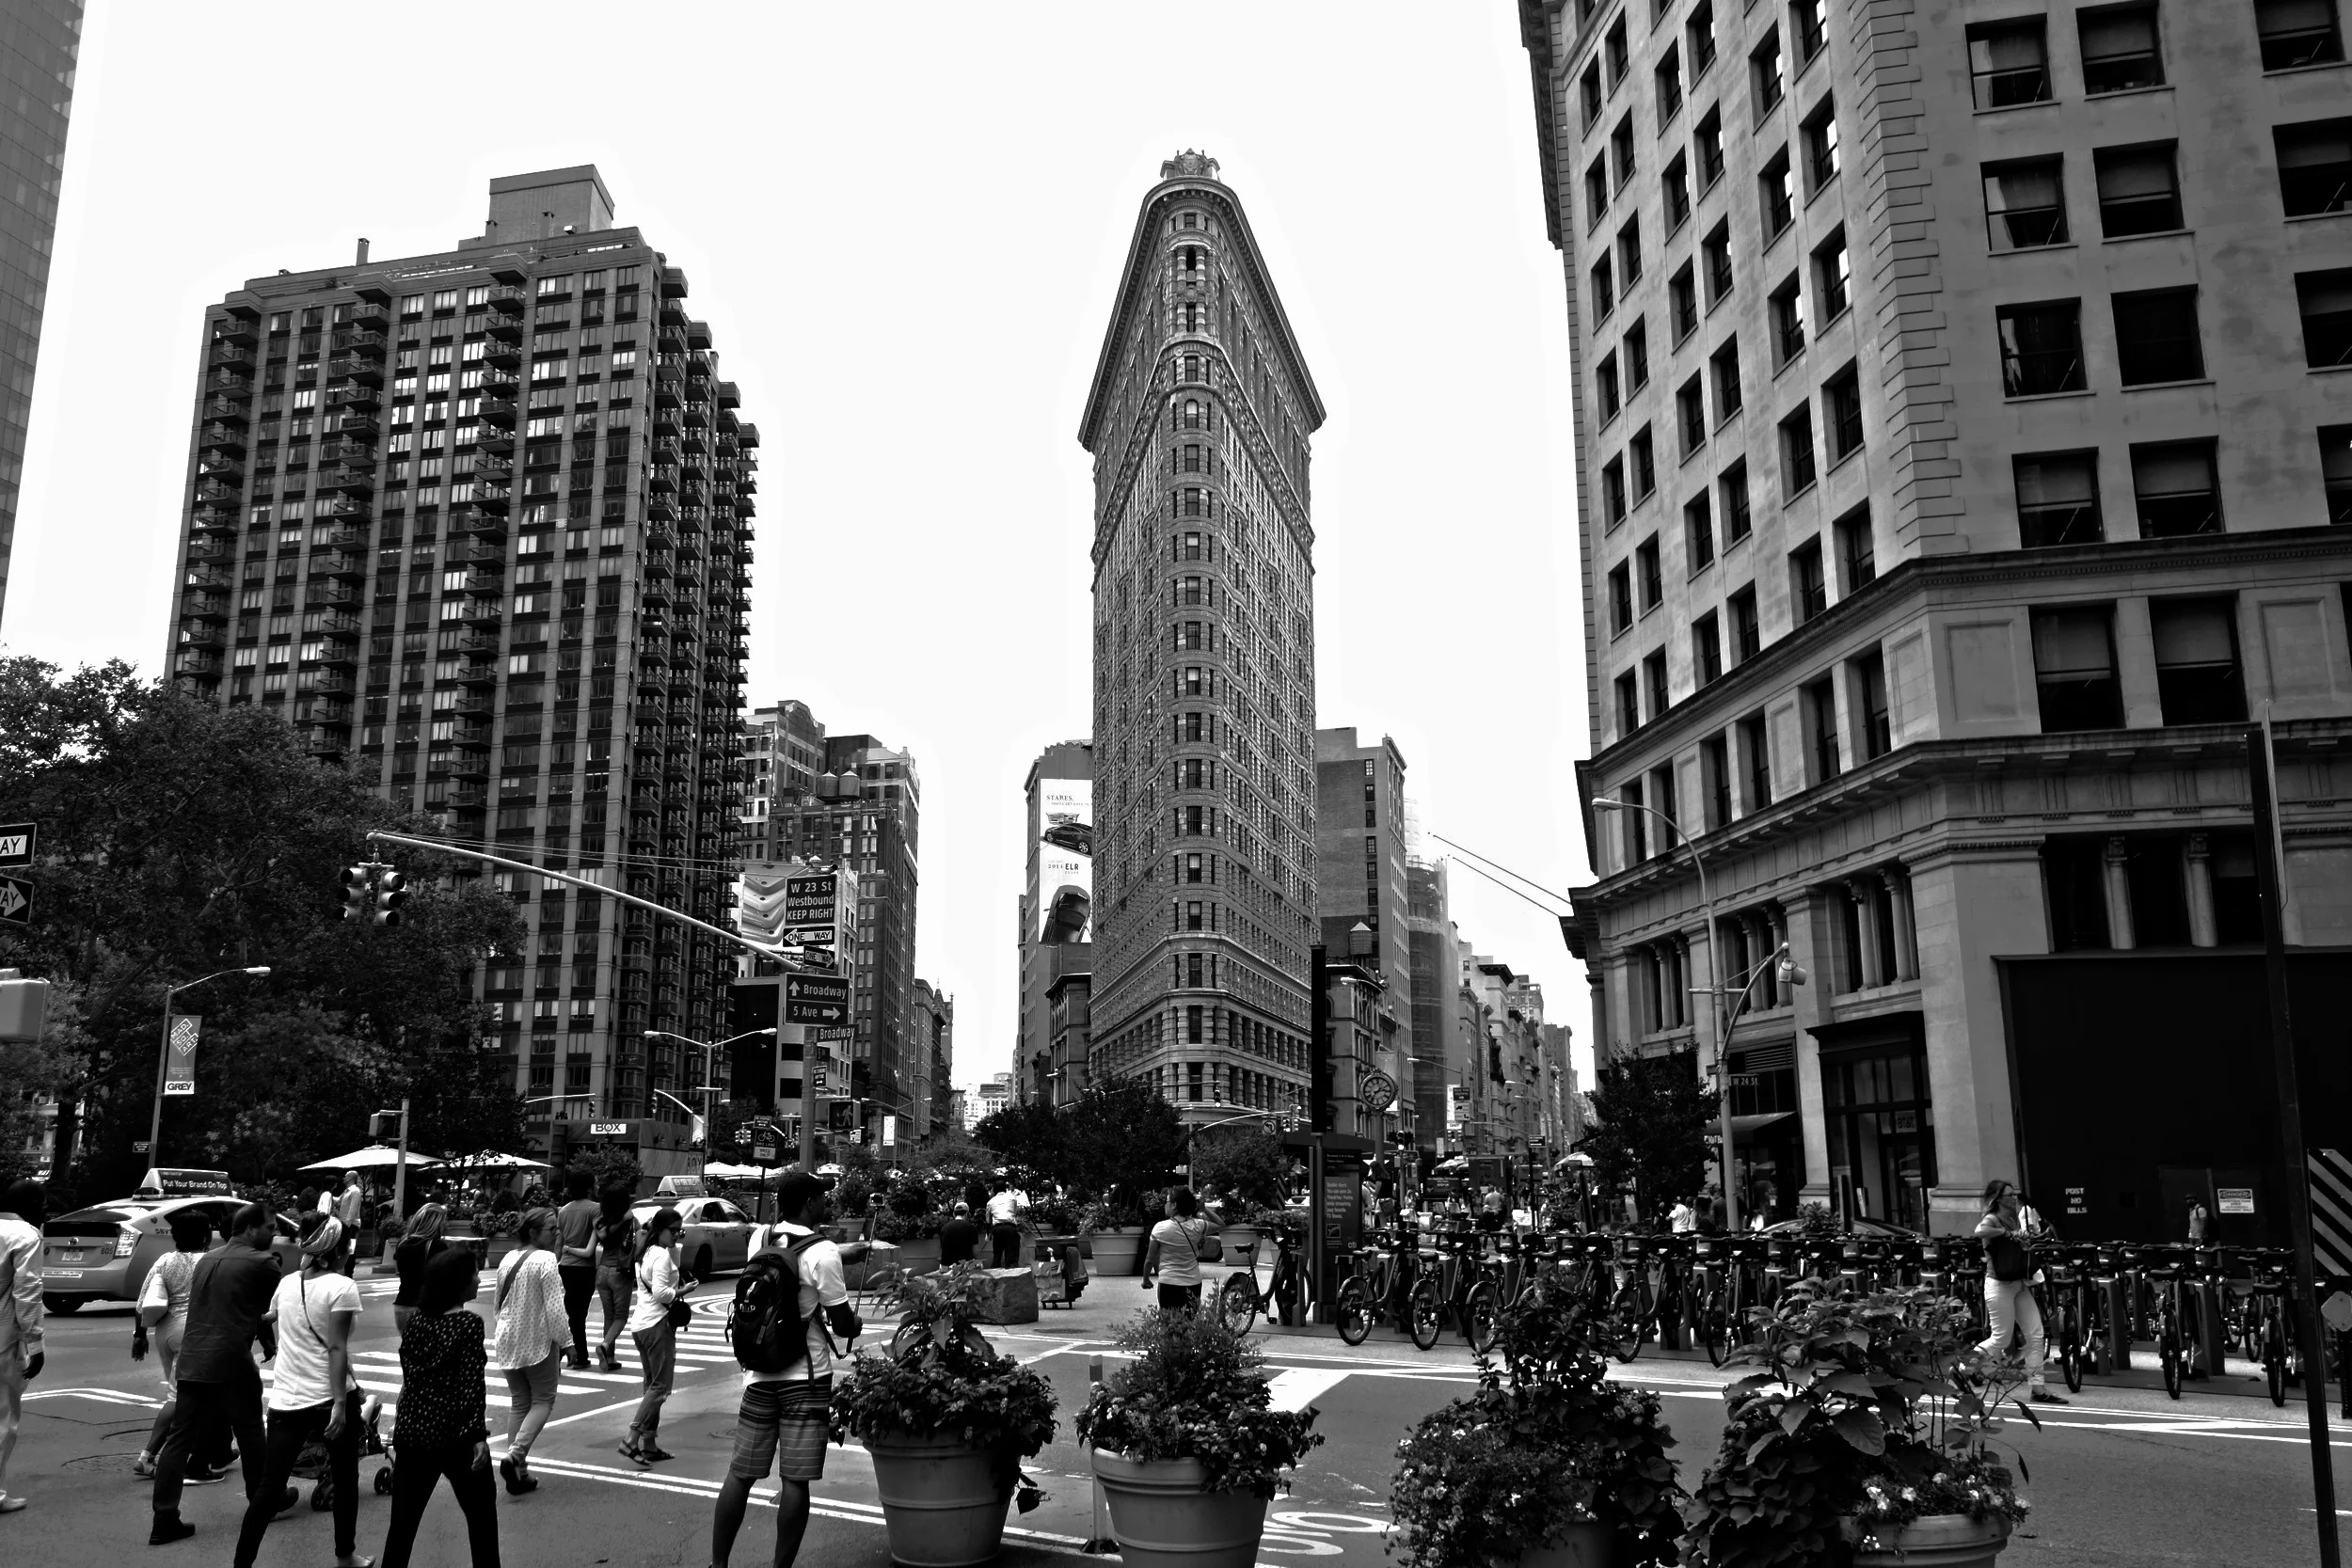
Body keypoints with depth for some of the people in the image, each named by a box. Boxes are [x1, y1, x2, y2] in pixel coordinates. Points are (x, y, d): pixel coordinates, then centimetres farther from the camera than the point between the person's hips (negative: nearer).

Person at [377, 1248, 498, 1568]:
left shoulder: (416, 1321, 5)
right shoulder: (469, 1323, -13)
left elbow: (409, 1376, 11)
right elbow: (472, 1385, -17)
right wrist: (479, 1436, -15)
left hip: (412, 1432, 6)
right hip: (455, 1436, -5)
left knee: (402, 1520, 10)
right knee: (481, 1515, 11)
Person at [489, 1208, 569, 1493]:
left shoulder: (508, 1259, 8)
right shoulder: (546, 1260, -16)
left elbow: (498, 1305, 17)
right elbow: (555, 1307, -18)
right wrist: (565, 1341, -12)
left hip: (507, 1342, 7)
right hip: (538, 1343, -7)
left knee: (518, 1403, 14)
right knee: (543, 1401, 5)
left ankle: (517, 1471, 13)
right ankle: (515, 1455, -13)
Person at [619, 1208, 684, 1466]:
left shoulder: (645, 1253, 16)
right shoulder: (662, 1254, -13)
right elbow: (661, 1292, -21)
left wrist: (674, 1248, 11)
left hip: (641, 1323, 10)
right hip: (657, 1324, -10)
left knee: (652, 1385, 13)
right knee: (661, 1386, -6)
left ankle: (649, 1445, 13)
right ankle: (632, 1439, -12)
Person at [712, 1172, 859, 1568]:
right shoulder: (823, 1253, -14)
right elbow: (843, 1326, -11)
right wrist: (856, 1325, 10)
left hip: (759, 1374, 6)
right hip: (806, 1377, -6)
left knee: (740, 1472, 11)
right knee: (795, 1479, 0)